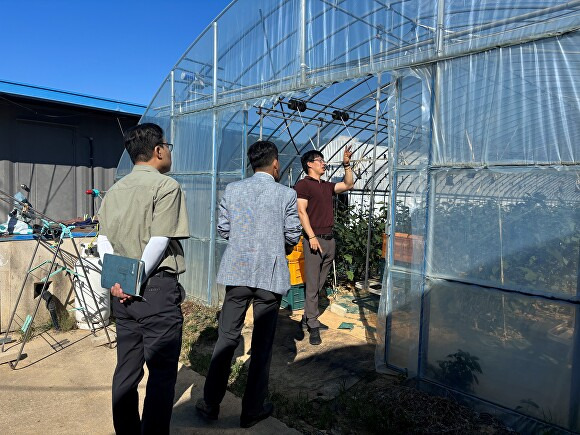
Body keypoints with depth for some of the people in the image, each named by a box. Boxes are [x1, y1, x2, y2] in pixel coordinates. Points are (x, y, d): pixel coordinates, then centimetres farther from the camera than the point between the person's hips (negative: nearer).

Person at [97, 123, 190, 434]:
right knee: (162, 372, 2)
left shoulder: (114, 190, 12)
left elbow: (103, 240, 6)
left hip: (121, 292, 8)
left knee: (127, 368, 16)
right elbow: (159, 241, -18)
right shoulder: (166, 186, -9)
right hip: (156, 289, -7)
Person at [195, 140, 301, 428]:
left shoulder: (232, 190, 1)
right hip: (270, 275, -2)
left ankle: (210, 404, 24)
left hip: (237, 272, 2)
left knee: (226, 338, 13)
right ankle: (252, 410, 22)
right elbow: (293, 236, -1)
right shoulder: (286, 194, -5)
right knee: (262, 344, 10)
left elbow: (223, 229, 5)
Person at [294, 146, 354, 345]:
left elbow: (348, 185, 25)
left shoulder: (327, 186, 19)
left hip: (329, 239, 8)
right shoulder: (303, 184, -3)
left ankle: (307, 319, 22)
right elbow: (301, 211, -11)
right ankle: (313, 326, 2)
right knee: (312, 285, -4)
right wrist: (312, 237, -17)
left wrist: (347, 165, 15)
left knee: (319, 284, 12)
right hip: (314, 239, -8)